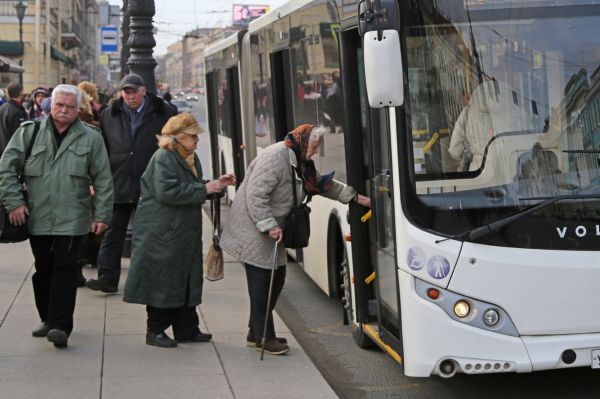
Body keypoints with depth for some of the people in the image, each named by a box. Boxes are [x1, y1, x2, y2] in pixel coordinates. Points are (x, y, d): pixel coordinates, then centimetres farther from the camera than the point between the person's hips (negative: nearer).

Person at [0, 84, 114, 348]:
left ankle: (60, 326, -7)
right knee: (43, 270, 11)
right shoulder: (28, 133, 4)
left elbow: (103, 180, 4)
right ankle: (48, 319, 25)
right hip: (37, 217, 2)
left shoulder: (91, 139, 3)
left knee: (65, 269, -8)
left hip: (72, 219, -2)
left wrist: (102, 215, -1)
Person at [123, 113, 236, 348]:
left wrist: (217, 184, 8)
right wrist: (203, 189, -21)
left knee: (187, 281, 12)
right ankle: (155, 331, 8)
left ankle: (187, 329, 19)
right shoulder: (164, 158, -15)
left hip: (183, 232, 9)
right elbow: (166, 192, -26)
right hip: (162, 233, -9)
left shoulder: (190, 158, 15)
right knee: (162, 282, -2)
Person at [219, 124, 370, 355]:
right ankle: (263, 338, 2)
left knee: (276, 277, 12)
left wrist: (356, 197, 17)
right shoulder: (275, 157, -21)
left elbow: (323, 184, 21)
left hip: (270, 230, 10)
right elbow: (255, 195, -25)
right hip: (253, 230, -10)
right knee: (261, 282, -6)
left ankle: (257, 333, 23)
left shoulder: (299, 162, 12)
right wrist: (270, 226, -24)